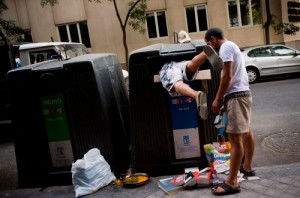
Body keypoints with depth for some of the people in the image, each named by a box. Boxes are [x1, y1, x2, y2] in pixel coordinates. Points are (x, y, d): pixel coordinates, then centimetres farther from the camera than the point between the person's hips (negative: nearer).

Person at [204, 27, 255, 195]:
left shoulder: (225, 47, -10)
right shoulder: (231, 46, 22)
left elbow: (227, 76, -19)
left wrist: (217, 99, -14)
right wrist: (223, 100, 16)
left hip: (236, 95, -11)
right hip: (243, 92, 11)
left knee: (235, 138, -12)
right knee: (246, 132, 21)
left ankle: (232, 183, -9)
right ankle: (247, 167, 38)